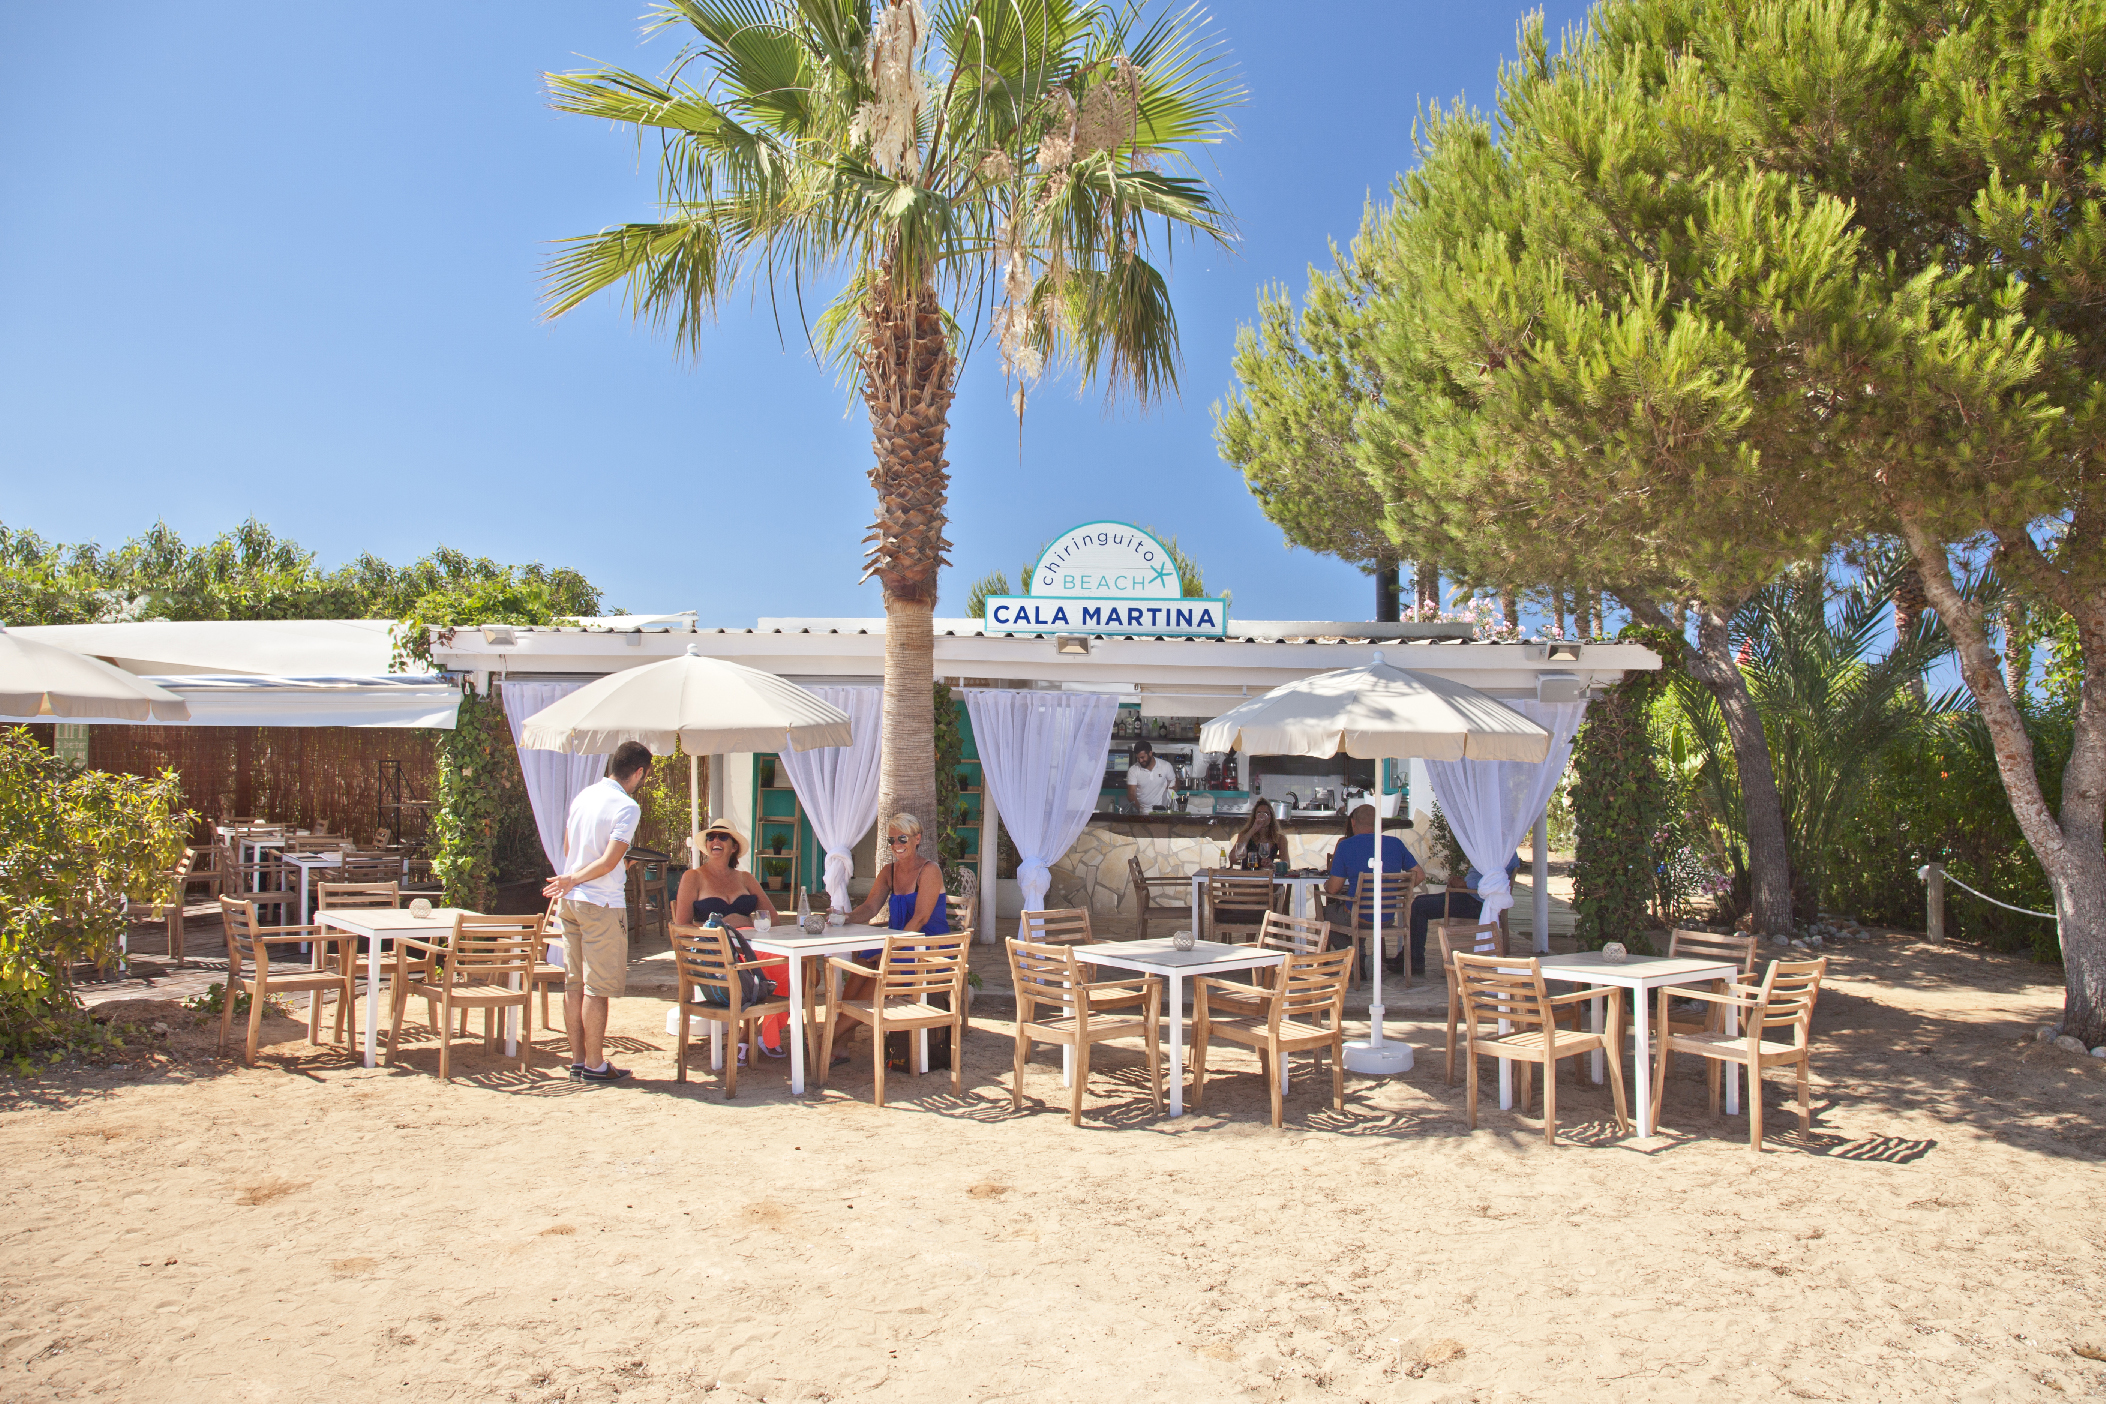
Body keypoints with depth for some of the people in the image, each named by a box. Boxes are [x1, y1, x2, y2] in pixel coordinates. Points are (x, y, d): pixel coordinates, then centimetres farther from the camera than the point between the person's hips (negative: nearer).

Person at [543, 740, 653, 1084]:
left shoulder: (584, 796, 8)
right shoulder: (627, 807, -14)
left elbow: (566, 848, 16)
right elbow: (608, 862, -19)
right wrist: (572, 880, -10)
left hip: (570, 901, 8)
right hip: (602, 903, -8)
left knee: (575, 983, 11)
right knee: (598, 987, -1)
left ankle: (578, 1059, 19)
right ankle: (594, 1064, 5)